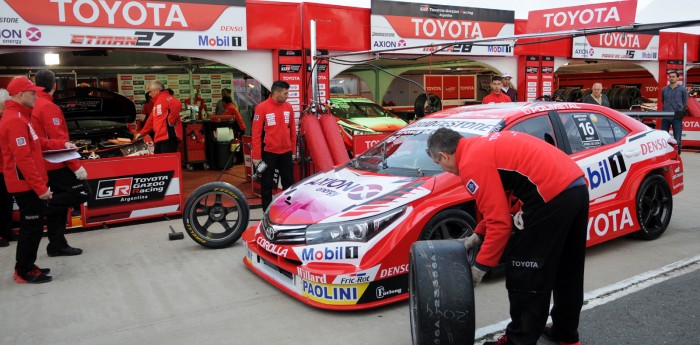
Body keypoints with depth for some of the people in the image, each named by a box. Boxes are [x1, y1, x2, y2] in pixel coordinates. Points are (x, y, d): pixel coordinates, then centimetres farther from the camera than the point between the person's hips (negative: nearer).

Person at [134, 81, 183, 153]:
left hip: (168, 137, -10)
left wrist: (170, 121, -20)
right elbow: (150, 121, 32)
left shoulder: (165, 98, -5)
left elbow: (177, 105, -26)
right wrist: (141, 133, 33)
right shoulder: (156, 102, 26)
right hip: (159, 138, 10)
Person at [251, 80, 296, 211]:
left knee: (289, 182, 11)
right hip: (269, 153, -4)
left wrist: (293, 149, 12)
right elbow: (256, 133, -10)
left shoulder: (288, 107, 3)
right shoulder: (262, 108, -11)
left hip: (286, 152, 4)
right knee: (267, 183, 9)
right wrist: (256, 156, -10)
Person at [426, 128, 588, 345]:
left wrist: (481, 265, -1)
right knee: (566, 271, 23)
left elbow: (501, 222, -12)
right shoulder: (485, 146, 20)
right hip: (577, 186, 10)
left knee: (524, 273, 6)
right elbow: (499, 202, 27)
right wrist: (479, 234, 27)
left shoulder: (470, 163, -9)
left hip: (553, 196, -10)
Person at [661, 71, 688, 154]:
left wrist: (680, 113, 7)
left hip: (677, 117, -3)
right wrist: (665, 110, 14)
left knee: (677, 139, -2)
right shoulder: (664, 89, 9)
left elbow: (685, 103, 7)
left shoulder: (682, 89, 0)